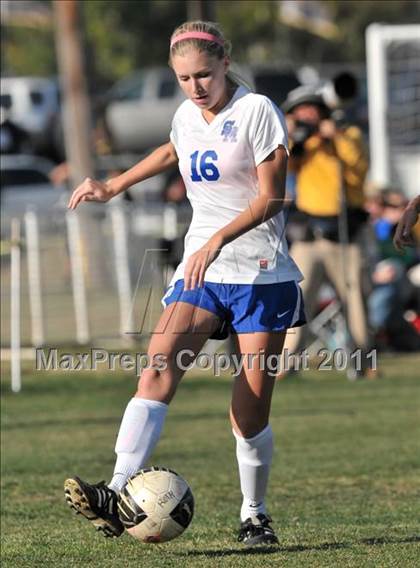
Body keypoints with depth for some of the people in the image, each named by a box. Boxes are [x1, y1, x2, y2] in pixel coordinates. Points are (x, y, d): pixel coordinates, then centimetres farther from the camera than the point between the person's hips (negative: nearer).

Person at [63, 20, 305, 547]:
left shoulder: (256, 110, -7)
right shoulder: (187, 115, 12)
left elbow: (271, 197, -13)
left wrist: (217, 240, -24)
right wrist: (112, 186, 37)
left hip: (261, 272, -4)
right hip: (201, 270, 4)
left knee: (251, 411, -4)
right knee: (159, 366, -20)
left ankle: (254, 514, 18)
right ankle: (117, 495, -33)